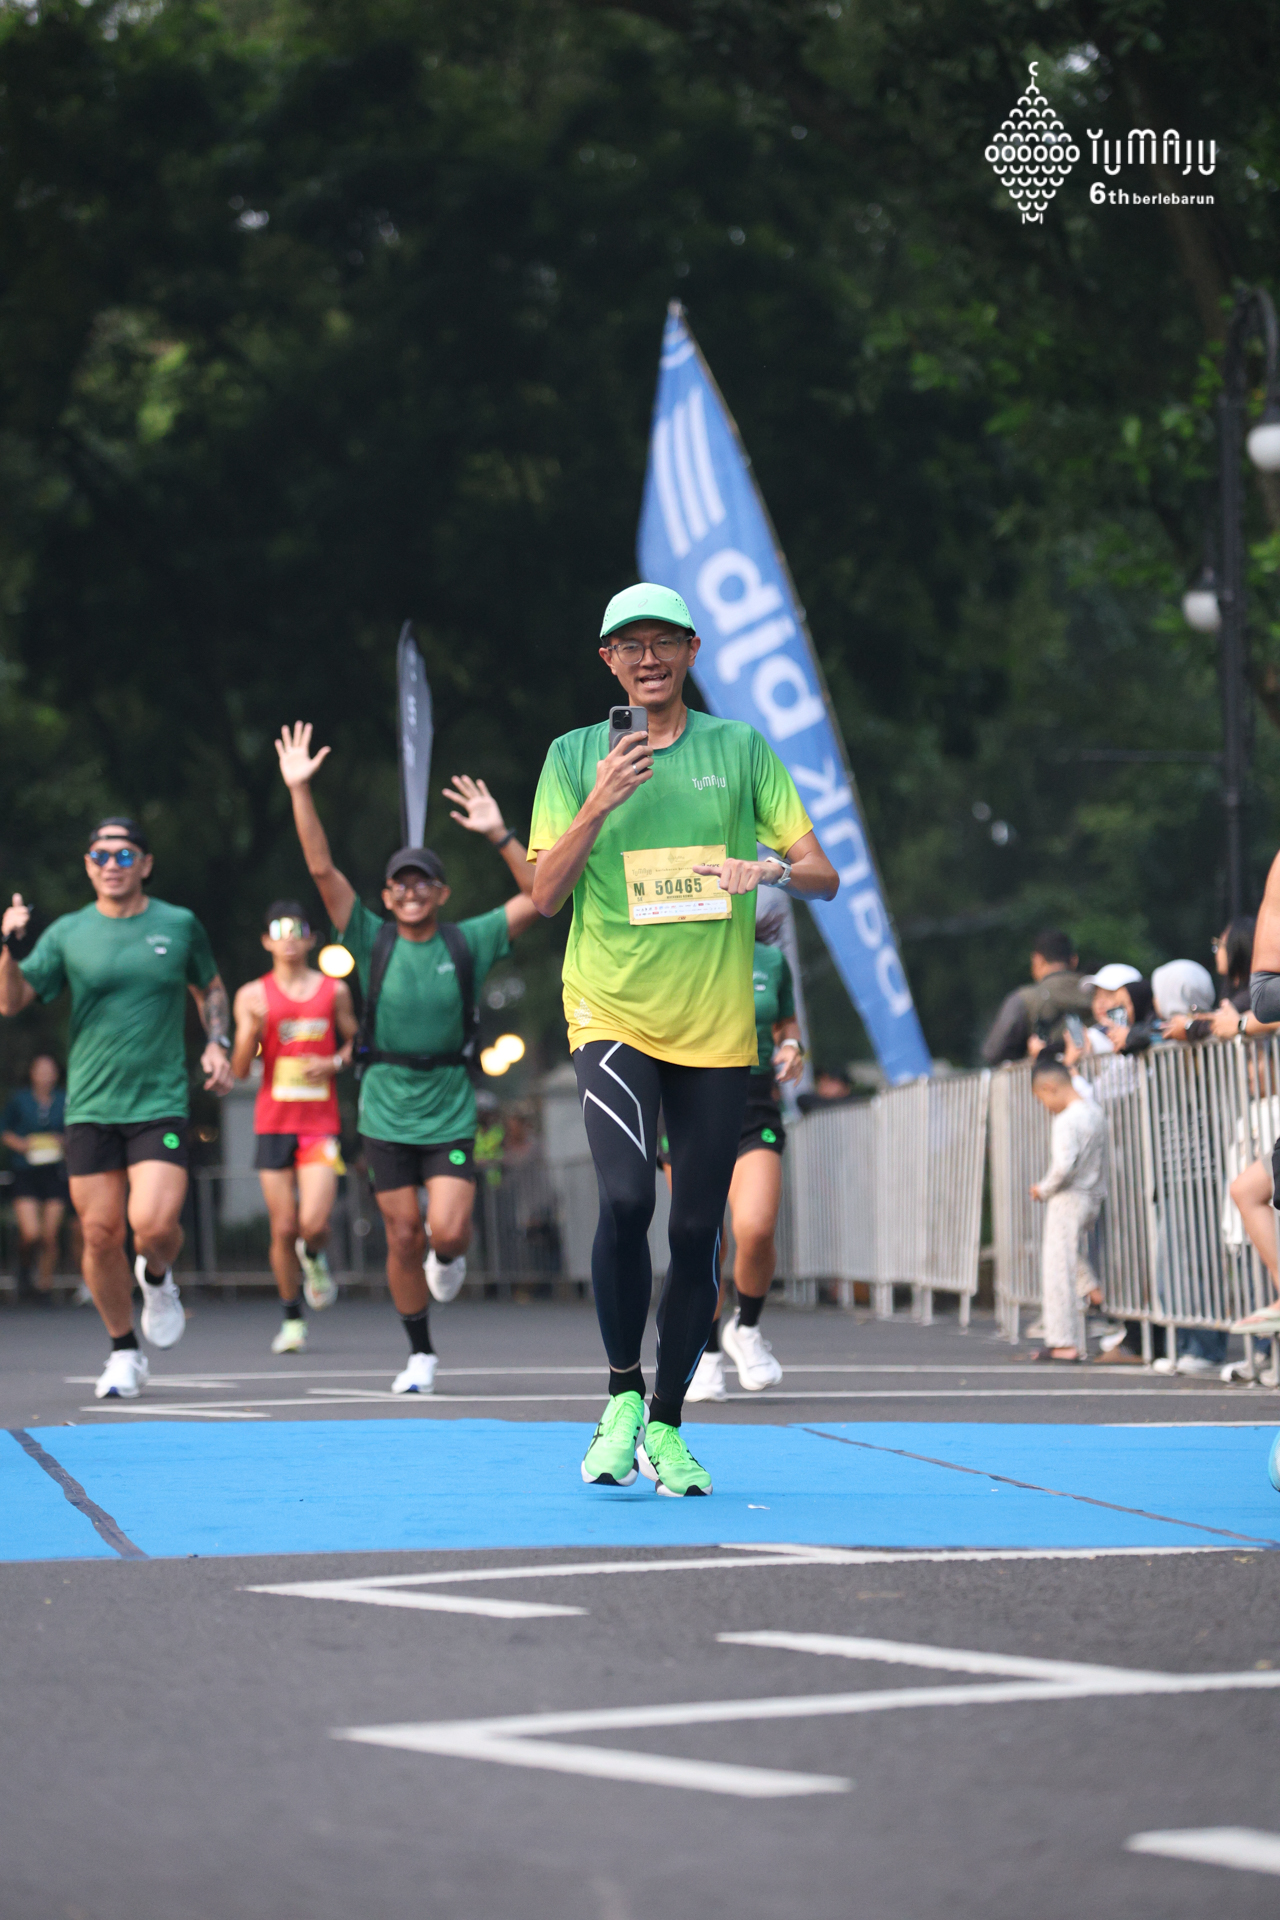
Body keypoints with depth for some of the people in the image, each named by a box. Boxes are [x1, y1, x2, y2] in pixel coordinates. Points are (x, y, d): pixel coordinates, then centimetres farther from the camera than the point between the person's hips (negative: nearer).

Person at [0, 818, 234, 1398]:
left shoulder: (179, 926, 5)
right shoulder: (68, 933, 3)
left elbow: (209, 988, 22)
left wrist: (217, 1044, 6)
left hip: (161, 1105, -1)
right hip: (90, 1106, 1)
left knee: (154, 1224, -18)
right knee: (101, 1235, 2)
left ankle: (157, 1277, 18)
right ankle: (125, 1352, 20)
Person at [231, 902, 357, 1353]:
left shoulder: (334, 991, 6)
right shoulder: (253, 995, 3)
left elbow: (354, 1042, 19)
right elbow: (239, 1070, 1)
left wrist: (335, 1062, -3)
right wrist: (251, 1032, -18)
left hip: (321, 1124, 0)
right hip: (273, 1123, 0)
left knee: (314, 1223, -15)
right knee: (283, 1228, 1)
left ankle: (314, 1259, 22)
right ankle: (292, 1321, 17)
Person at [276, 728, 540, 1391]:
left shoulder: (467, 944, 0)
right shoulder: (372, 942, 0)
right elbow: (322, 869, -7)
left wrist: (498, 833, -14)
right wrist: (299, 791, -15)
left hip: (450, 1112, -1)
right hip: (386, 1112, 1)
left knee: (447, 1232, -13)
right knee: (403, 1238, 2)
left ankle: (449, 1256, 25)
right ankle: (420, 1354, 18)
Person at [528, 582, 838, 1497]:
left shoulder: (741, 748, 7)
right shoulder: (575, 757, 6)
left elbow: (823, 877, 5)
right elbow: (546, 895, -1)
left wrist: (772, 867, -17)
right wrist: (597, 808, -16)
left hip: (717, 1025, 2)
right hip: (613, 1014, -2)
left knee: (699, 1229, 2)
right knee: (625, 1198, -21)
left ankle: (666, 1425, 16)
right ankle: (622, 1395, -3)